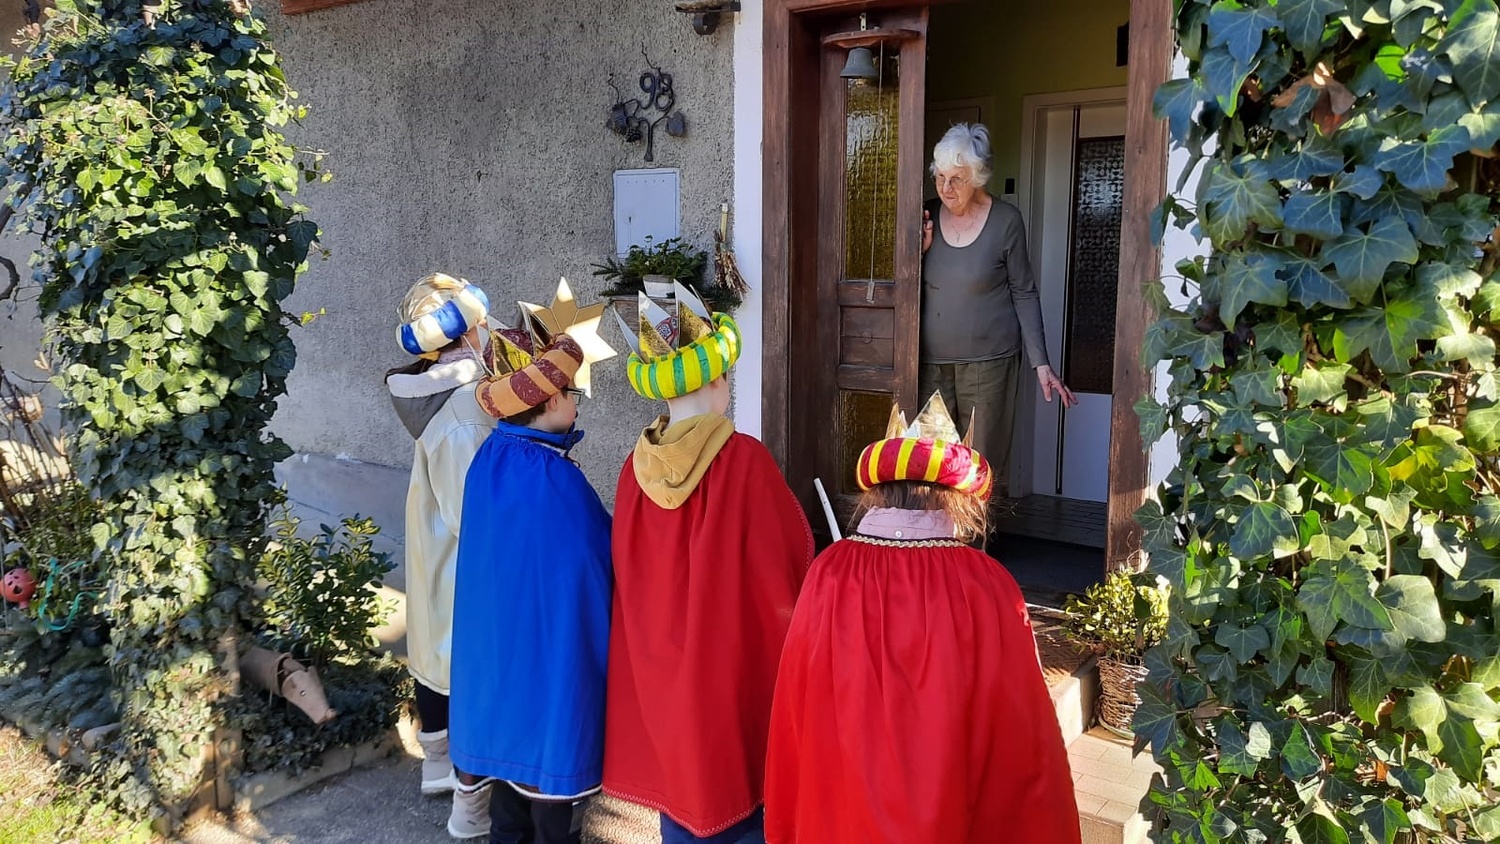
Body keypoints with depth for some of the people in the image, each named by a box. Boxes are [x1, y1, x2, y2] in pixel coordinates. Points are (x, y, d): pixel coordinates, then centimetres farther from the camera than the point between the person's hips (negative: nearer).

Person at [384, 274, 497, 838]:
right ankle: (471, 806, 14)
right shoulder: (468, 403, -26)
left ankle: (437, 764, 41)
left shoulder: (430, 391, 3)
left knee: (436, 650, 21)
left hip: (431, 557, 10)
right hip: (466, 567, -9)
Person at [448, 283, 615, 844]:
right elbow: (606, 566, -16)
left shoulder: (489, 459, -3)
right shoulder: (556, 482, -25)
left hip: (494, 655, 8)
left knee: (510, 752, 21)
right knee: (554, 771, 9)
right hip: (553, 665, -7)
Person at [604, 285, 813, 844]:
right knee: (740, 787, 14)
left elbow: (633, 574, 4)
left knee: (679, 784, 20)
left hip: (660, 662, 4)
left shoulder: (638, 465, -7)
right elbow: (793, 559, -13)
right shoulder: (745, 461, -21)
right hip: (733, 663, -4)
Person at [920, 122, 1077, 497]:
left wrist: (1041, 363, -5)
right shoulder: (927, 216, 3)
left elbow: (1024, 293, -1)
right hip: (931, 360, 3)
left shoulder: (1006, 220, -5)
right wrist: (920, 251, -10)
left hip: (988, 360, -3)